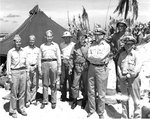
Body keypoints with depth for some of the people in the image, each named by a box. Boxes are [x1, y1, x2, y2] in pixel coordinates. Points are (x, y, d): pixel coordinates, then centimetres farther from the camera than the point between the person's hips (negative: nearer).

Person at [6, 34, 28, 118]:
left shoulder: (24, 51, 9)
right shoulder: (10, 52, -2)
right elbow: (8, 65, -3)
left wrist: (27, 73, 10)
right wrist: (9, 76, -7)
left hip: (23, 72, 4)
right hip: (14, 73, -4)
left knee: (22, 92, 8)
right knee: (14, 92, -1)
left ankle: (22, 109, 20)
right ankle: (13, 111, 11)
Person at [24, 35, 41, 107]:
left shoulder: (38, 49, 14)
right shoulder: (25, 49, 5)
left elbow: (39, 60, 12)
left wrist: (39, 69, 4)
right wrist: (29, 67, -11)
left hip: (35, 68, 3)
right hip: (28, 68, -3)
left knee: (35, 84, 5)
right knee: (28, 85, -5)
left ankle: (33, 99, 16)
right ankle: (27, 101, 3)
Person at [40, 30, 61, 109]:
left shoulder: (55, 45, 11)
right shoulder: (42, 46, 14)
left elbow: (59, 57, 9)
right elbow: (40, 57, 15)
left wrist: (59, 68, 2)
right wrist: (40, 68, 8)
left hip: (53, 63, -1)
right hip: (45, 64, 1)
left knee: (53, 84, 2)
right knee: (45, 84, 3)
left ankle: (53, 102, 11)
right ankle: (45, 101, 12)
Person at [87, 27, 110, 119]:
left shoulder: (106, 46, -3)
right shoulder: (92, 45, 11)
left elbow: (101, 57, -16)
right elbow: (89, 57, -1)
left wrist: (93, 56, -5)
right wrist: (98, 58, -10)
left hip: (101, 69, -4)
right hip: (92, 68, 5)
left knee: (101, 92, 3)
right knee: (91, 91, 10)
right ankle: (92, 110, 25)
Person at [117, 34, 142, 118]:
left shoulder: (136, 54, -7)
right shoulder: (122, 54, 7)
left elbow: (137, 68, -13)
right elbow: (118, 65, 8)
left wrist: (128, 76, -15)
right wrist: (121, 76, -5)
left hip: (133, 79, -4)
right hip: (123, 80, 5)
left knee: (136, 100, 3)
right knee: (124, 100, 14)